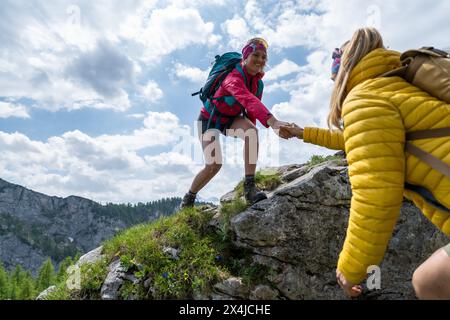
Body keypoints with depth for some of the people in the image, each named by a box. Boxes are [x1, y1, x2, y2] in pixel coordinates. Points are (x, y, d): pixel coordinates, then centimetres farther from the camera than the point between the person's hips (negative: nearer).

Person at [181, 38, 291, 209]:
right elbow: (248, 100, -53)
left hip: (231, 119, 6)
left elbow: (252, 108, -1)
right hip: (210, 119, -5)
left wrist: (248, 130, -12)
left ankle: (249, 186, -25)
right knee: (214, 165, -16)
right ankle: (188, 199, 13)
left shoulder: (257, 79, -8)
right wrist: (272, 121, -68)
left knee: (252, 130, -28)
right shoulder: (234, 77, -33)